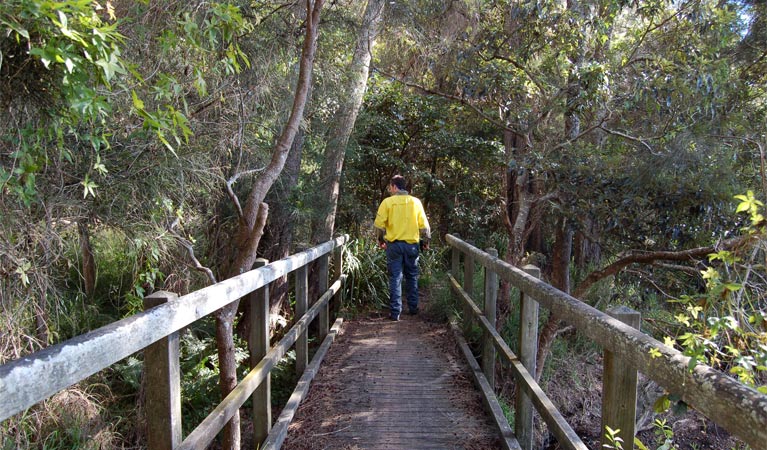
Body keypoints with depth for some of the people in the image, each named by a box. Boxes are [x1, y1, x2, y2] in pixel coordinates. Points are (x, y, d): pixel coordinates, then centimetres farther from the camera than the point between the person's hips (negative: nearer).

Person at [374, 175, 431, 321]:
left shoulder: (387, 202, -6)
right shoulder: (416, 202, 1)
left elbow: (379, 224, -6)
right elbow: (424, 225, 1)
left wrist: (381, 239, 10)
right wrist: (426, 241, 14)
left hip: (394, 244, -2)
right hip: (412, 244, 2)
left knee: (395, 278, 2)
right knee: (412, 277, 16)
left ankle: (395, 312, 3)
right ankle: (413, 308, 24)